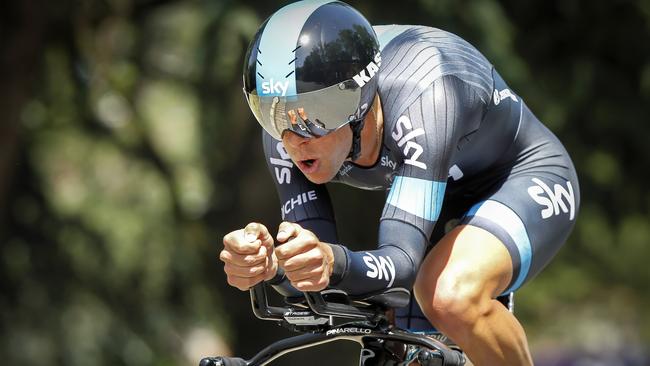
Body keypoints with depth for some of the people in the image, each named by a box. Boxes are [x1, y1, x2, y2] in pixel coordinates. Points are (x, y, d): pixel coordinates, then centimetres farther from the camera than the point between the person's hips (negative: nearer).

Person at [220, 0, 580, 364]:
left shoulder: (423, 97, -40)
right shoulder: (289, 131, -24)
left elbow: (402, 262, -44)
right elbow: (316, 281, -24)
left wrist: (334, 263, -66)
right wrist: (269, 265, -47)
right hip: (440, 207, 6)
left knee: (450, 297, -34)